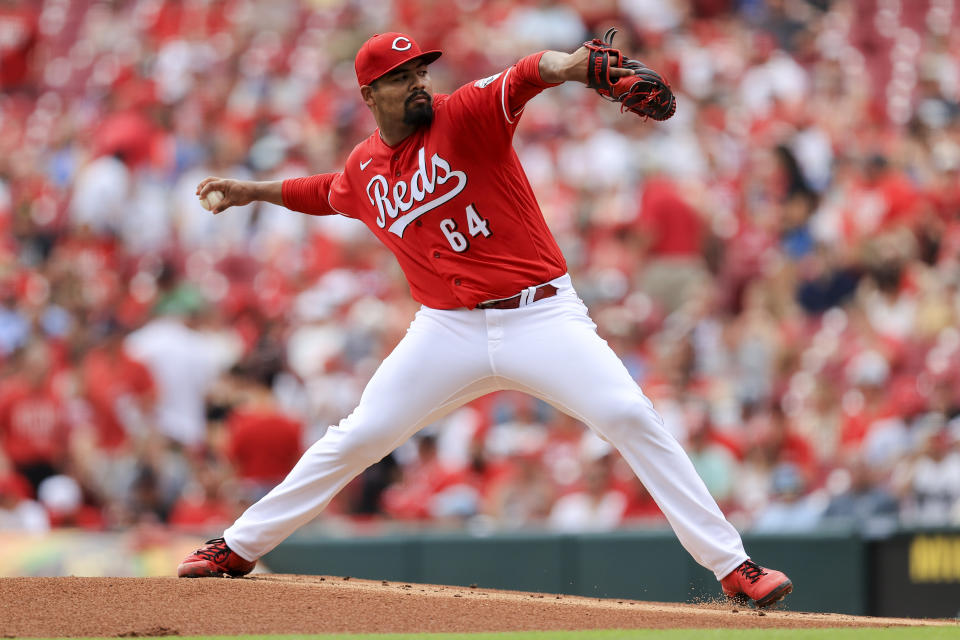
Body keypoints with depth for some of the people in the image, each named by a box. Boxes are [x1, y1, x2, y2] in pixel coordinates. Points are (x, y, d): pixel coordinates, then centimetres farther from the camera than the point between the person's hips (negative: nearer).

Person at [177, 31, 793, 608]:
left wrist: (566, 65, -48)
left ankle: (731, 565, -13)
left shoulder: (464, 116, -7)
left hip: (544, 316, -3)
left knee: (633, 419, -17)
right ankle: (239, 547, 18)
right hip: (449, 332, 4)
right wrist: (254, 191, 32)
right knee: (356, 438, 3)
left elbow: (526, 76, -28)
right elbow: (328, 192, 34)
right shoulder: (363, 169, 8)